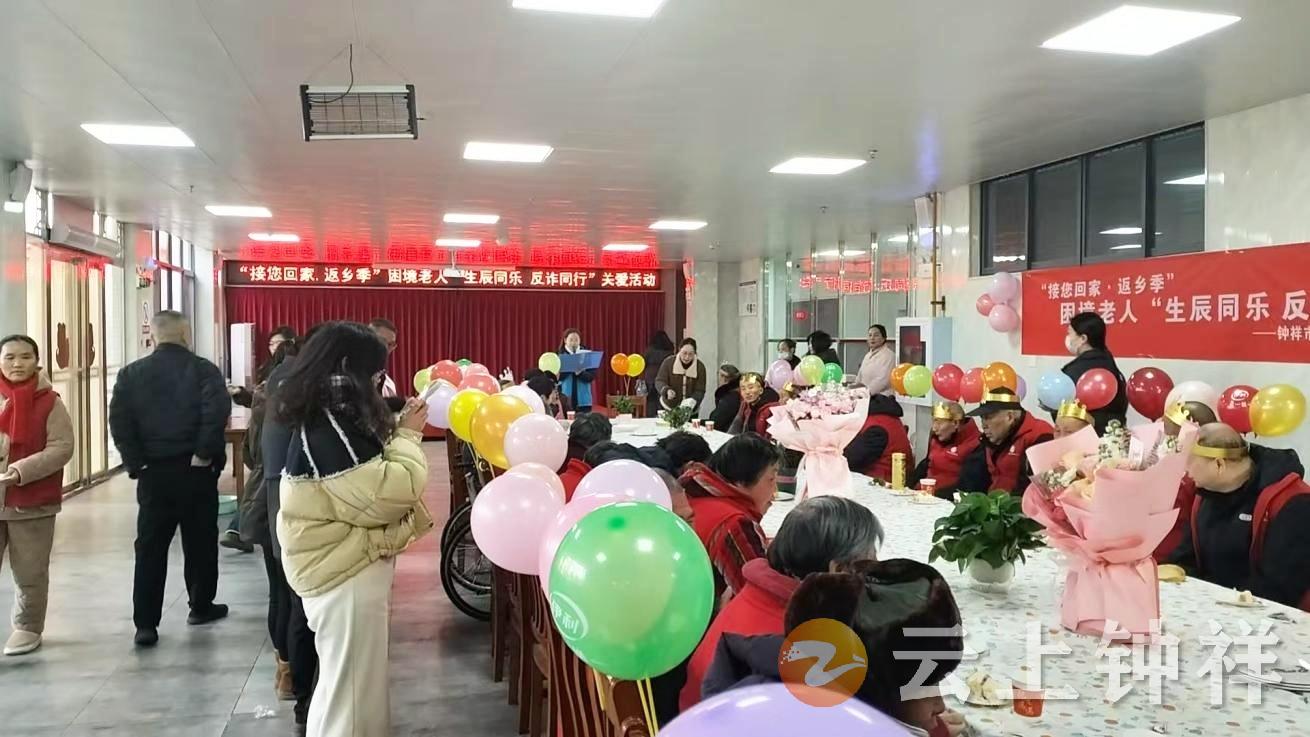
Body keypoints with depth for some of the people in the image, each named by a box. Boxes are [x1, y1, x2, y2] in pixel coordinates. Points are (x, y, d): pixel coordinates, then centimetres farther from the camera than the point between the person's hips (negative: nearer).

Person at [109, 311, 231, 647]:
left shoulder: (131, 373, 6)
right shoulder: (203, 369, -3)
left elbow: (119, 421, -5)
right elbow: (217, 412, -18)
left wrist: (135, 462, -3)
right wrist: (204, 454, -12)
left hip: (153, 471, 2)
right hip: (195, 470, -2)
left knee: (150, 547, 5)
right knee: (200, 542, 11)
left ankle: (146, 623, 2)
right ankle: (201, 606, 23)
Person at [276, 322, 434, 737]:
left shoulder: (330, 420, 8)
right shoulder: (326, 430, -24)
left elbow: (369, 480, 16)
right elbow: (391, 490, -27)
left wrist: (398, 431, 4)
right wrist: (408, 435, -13)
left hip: (350, 567, 10)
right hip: (346, 576, -10)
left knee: (355, 685, 23)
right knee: (349, 689, 4)